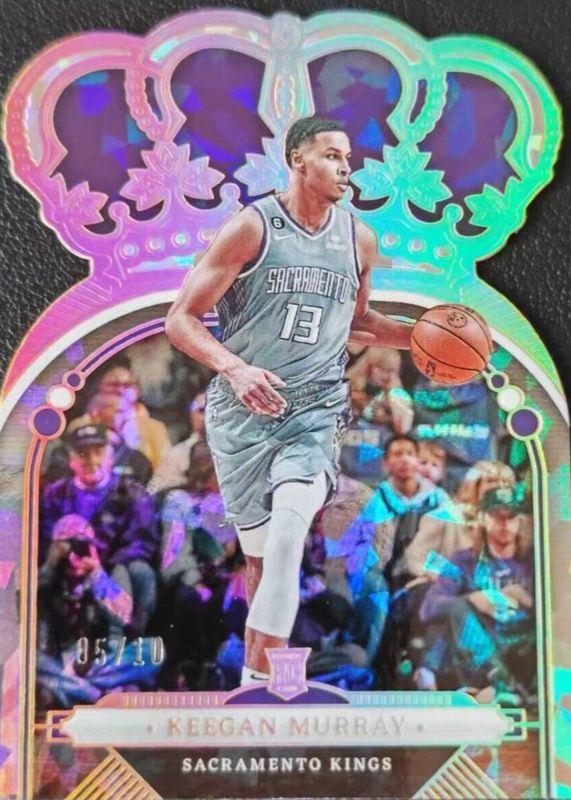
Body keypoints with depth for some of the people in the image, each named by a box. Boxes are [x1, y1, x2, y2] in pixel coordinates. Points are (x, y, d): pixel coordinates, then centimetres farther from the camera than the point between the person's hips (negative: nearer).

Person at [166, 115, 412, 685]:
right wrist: (235, 368, -23)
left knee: (291, 521, -24)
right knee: (258, 550, 6)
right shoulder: (252, 227, -5)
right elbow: (181, 320, -7)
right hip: (243, 408, -2)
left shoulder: (359, 239, 9)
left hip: (317, 408, 2)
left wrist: (419, 337, 11)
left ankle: (257, 675, -14)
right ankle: (261, 665, 29)